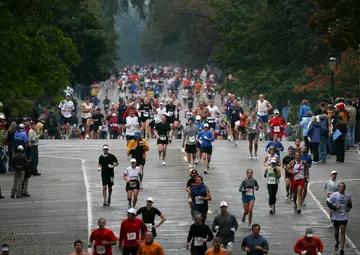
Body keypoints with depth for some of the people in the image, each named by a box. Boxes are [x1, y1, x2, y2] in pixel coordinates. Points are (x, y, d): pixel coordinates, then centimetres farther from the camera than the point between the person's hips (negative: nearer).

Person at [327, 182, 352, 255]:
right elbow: (328, 203, -7)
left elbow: (349, 203, 17)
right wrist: (335, 207, -20)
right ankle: (337, 243, 46)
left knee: (343, 232, -6)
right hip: (336, 216, 0)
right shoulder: (334, 195, -8)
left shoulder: (348, 196, 0)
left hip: (344, 217, 0)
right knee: (336, 231, 14)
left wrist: (349, 208, -4)